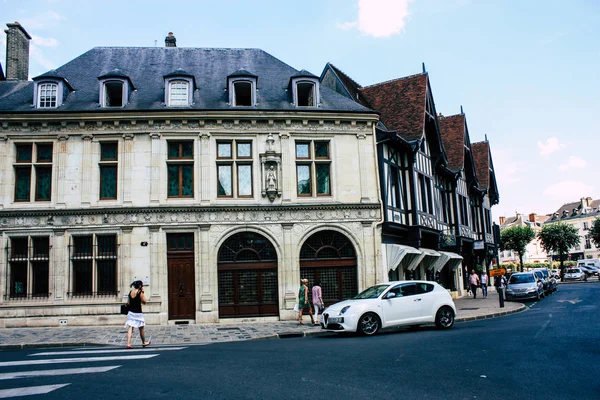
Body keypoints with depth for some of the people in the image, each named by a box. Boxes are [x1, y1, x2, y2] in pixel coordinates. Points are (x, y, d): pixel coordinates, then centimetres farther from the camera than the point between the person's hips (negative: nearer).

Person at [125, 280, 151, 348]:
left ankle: (128, 344, -9)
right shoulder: (140, 293, -14)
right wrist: (143, 292, -4)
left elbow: (128, 302, 8)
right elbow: (144, 301, -6)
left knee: (130, 328, 0)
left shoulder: (130, 292, 4)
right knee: (141, 329, 13)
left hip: (131, 312, 4)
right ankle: (144, 343, 27)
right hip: (138, 313, -4)